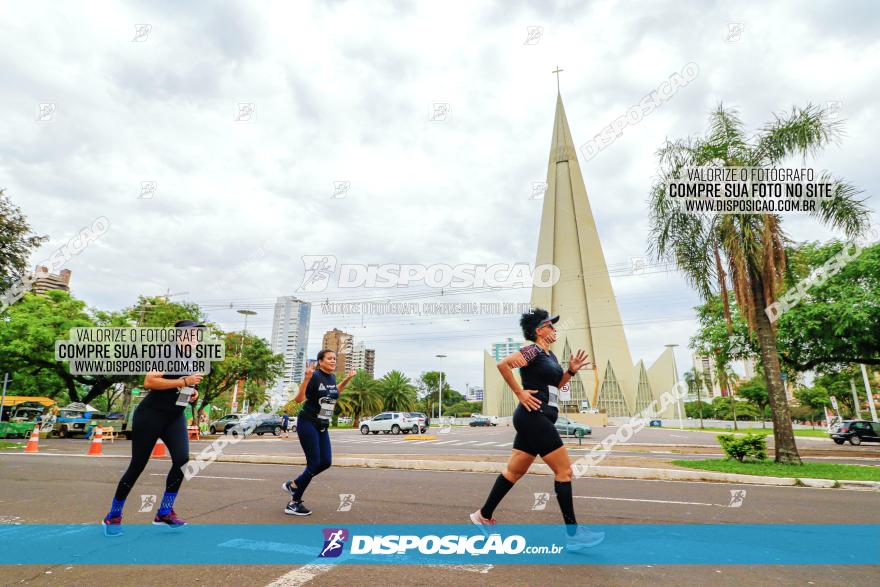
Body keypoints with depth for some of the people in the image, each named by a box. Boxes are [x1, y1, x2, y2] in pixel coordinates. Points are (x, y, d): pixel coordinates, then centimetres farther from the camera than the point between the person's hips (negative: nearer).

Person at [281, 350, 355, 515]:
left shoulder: (332, 378, 5)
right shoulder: (315, 376, -17)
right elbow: (299, 399, -22)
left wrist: (347, 379, 17)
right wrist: (306, 378, -33)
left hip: (323, 426, 8)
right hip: (307, 423, -8)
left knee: (326, 462, 5)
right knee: (314, 463, -6)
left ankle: (293, 485, 25)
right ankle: (294, 503, 11)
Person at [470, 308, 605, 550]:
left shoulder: (550, 355, 18)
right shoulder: (533, 350, -10)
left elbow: (556, 384, 28)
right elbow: (503, 364, -22)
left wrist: (571, 371, 12)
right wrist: (520, 393, -18)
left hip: (538, 420, 10)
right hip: (533, 416, -10)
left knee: (514, 471, 14)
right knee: (564, 470, -5)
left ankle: (483, 516, 25)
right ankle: (573, 534, 5)